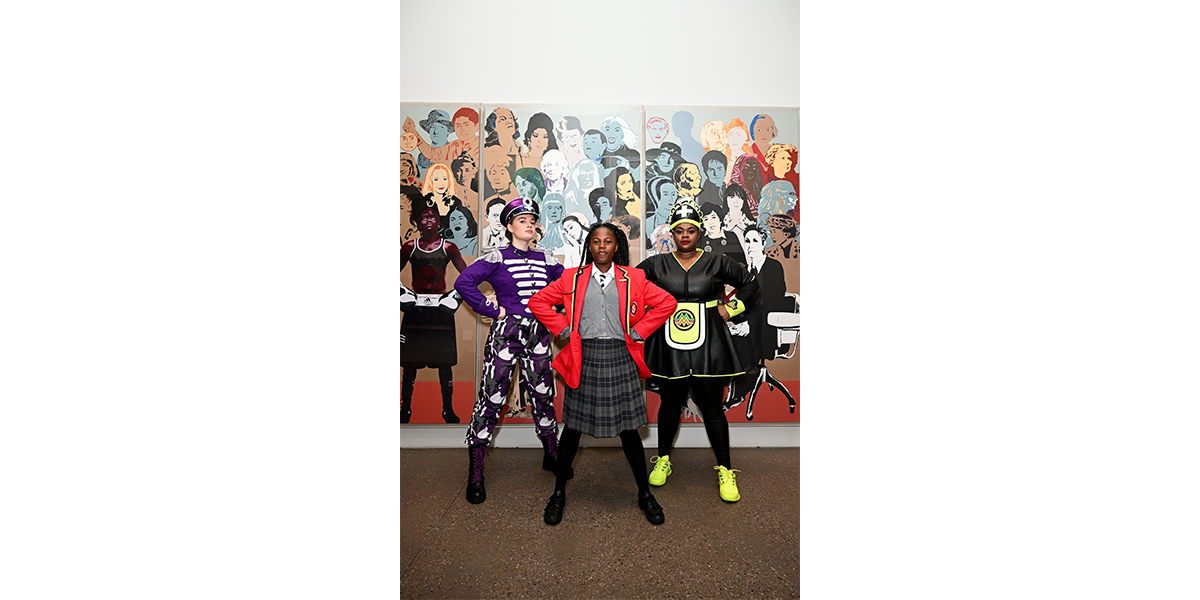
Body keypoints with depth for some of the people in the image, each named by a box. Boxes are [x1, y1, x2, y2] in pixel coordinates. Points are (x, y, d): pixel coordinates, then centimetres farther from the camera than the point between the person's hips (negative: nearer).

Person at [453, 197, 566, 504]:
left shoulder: (545, 259, 10)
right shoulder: (497, 258, -5)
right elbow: (464, 282, -14)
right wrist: (491, 310, -13)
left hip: (538, 335, 5)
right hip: (506, 333, -4)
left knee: (544, 396, 12)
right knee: (491, 399, -3)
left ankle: (551, 456, 31)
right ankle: (475, 473, 8)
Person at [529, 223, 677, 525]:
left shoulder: (633, 278, 5)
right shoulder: (572, 278, 5)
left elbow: (667, 302, 5)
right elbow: (538, 301, 8)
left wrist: (638, 332, 0)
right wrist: (564, 329, 0)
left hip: (620, 359, 0)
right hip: (584, 359, 0)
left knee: (628, 429, 6)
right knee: (572, 429, 8)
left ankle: (645, 494, 23)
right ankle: (559, 494, 25)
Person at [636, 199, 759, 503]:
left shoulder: (716, 263, 3)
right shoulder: (656, 264, 4)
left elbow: (751, 284, 11)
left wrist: (728, 309, 2)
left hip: (707, 346, -1)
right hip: (668, 347, 1)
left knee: (712, 408, 2)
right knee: (670, 404, 12)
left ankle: (725, 471, 15)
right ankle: (663, 461, 30)